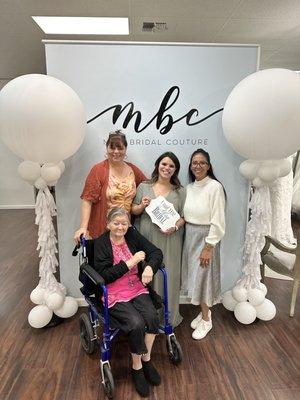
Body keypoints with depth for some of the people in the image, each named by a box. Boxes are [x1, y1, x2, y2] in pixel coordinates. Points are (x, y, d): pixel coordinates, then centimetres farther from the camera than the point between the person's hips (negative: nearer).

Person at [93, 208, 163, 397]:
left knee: (152, 317, -21)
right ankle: (137, 368, 4)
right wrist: (131, 262, -19)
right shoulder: (100, 243, -8)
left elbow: (157, 252, -1)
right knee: (137, 324, -24)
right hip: (114, 295, -3)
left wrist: (149, 267, -22)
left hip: (137, 289, 4)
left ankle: (146, 360, 6)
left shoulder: (133, 235, 2)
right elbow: (104, 276, -14)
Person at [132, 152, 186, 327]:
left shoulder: (180, 191, 5)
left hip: (169, 241, 0)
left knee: (168, 276, 6)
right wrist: (142, 206, -11)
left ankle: (168, 316, 26)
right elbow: (133, 211, 10)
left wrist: (174, 227, -15)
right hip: (146, 240, 1)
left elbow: (184, 216, 3)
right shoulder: (144, 187, 6)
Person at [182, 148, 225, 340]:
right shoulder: (189, 188, 6)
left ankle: (206, 320, 26)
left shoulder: (215, 187, -15)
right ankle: (204, 311, 37)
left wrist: (208, 247, -17)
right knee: (194, 276, 15)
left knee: (202, 278, 3)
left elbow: (217, 221, -17)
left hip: (206, 237, -6)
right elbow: (186, 215, 11)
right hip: (190, 236, 6)